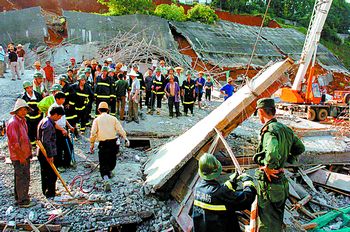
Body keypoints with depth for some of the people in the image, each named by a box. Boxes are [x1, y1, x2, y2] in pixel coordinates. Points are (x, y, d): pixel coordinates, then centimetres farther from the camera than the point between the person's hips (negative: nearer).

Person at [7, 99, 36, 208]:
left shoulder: (22, 120, 11)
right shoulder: (13, 123, -19)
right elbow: (14, 142, -22)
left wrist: (29, 152, 18)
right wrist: (21, 156, -19)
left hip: (25, 155, 10)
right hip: (19, 157, -10)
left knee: (21, 177, 19)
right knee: (22, 178, -2)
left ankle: (19, 198, 33)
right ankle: (23, 201, 9)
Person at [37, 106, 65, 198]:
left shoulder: (44, 121, 11)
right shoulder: (48, 125, -21)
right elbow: (46, 142, -25)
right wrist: (50, 156, -21)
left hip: (42, 153, 10)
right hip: (47, 154, -10)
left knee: (45, 173, 19)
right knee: (52, 174, -1)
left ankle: (45, 191, 32)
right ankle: (50, 194, 8)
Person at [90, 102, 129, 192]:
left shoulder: (97, 120, 4)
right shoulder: (113, 118, 8)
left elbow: (93, 134, -3)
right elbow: (120, 130, -2)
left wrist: (91, 145, 2)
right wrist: (125, 139, -2)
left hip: (103, 144, -2)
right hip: (113, 142, 2)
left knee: (103, 164, 0)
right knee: (112, 160, 26)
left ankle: (106, 180, -19)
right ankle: (110, 172, 48)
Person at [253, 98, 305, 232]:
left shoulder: (269, 130, -23)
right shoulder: (285, 129, 6)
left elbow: (272, 152, -43)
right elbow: (300, 148, 19)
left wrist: (268, 168, -27)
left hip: (268, 181, -9)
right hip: (281, 181, 9)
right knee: (277, 220, 26)